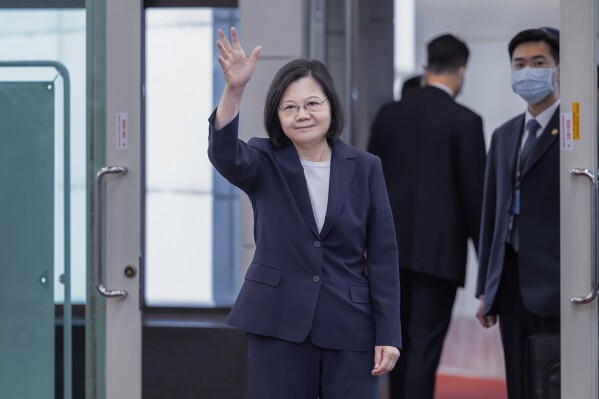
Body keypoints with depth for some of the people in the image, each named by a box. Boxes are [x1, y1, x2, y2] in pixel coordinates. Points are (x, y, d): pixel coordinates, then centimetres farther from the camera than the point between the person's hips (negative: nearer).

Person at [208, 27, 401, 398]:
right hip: (278, 325, 0)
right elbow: (224, 154, -23)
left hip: (351, 329, 0)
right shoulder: (265, 163, 1)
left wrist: (389, 333, -4)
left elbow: (383, 255, 2)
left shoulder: (365, 167, 2)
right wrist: (234, 89, -40)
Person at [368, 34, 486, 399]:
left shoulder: (389, 114, 5)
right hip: (439, 250, -5)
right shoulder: (465, 122, -9)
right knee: (425, 346, -4)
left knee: (403, 340, 17)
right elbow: (475, 194, -9)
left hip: (394, 247, 5)